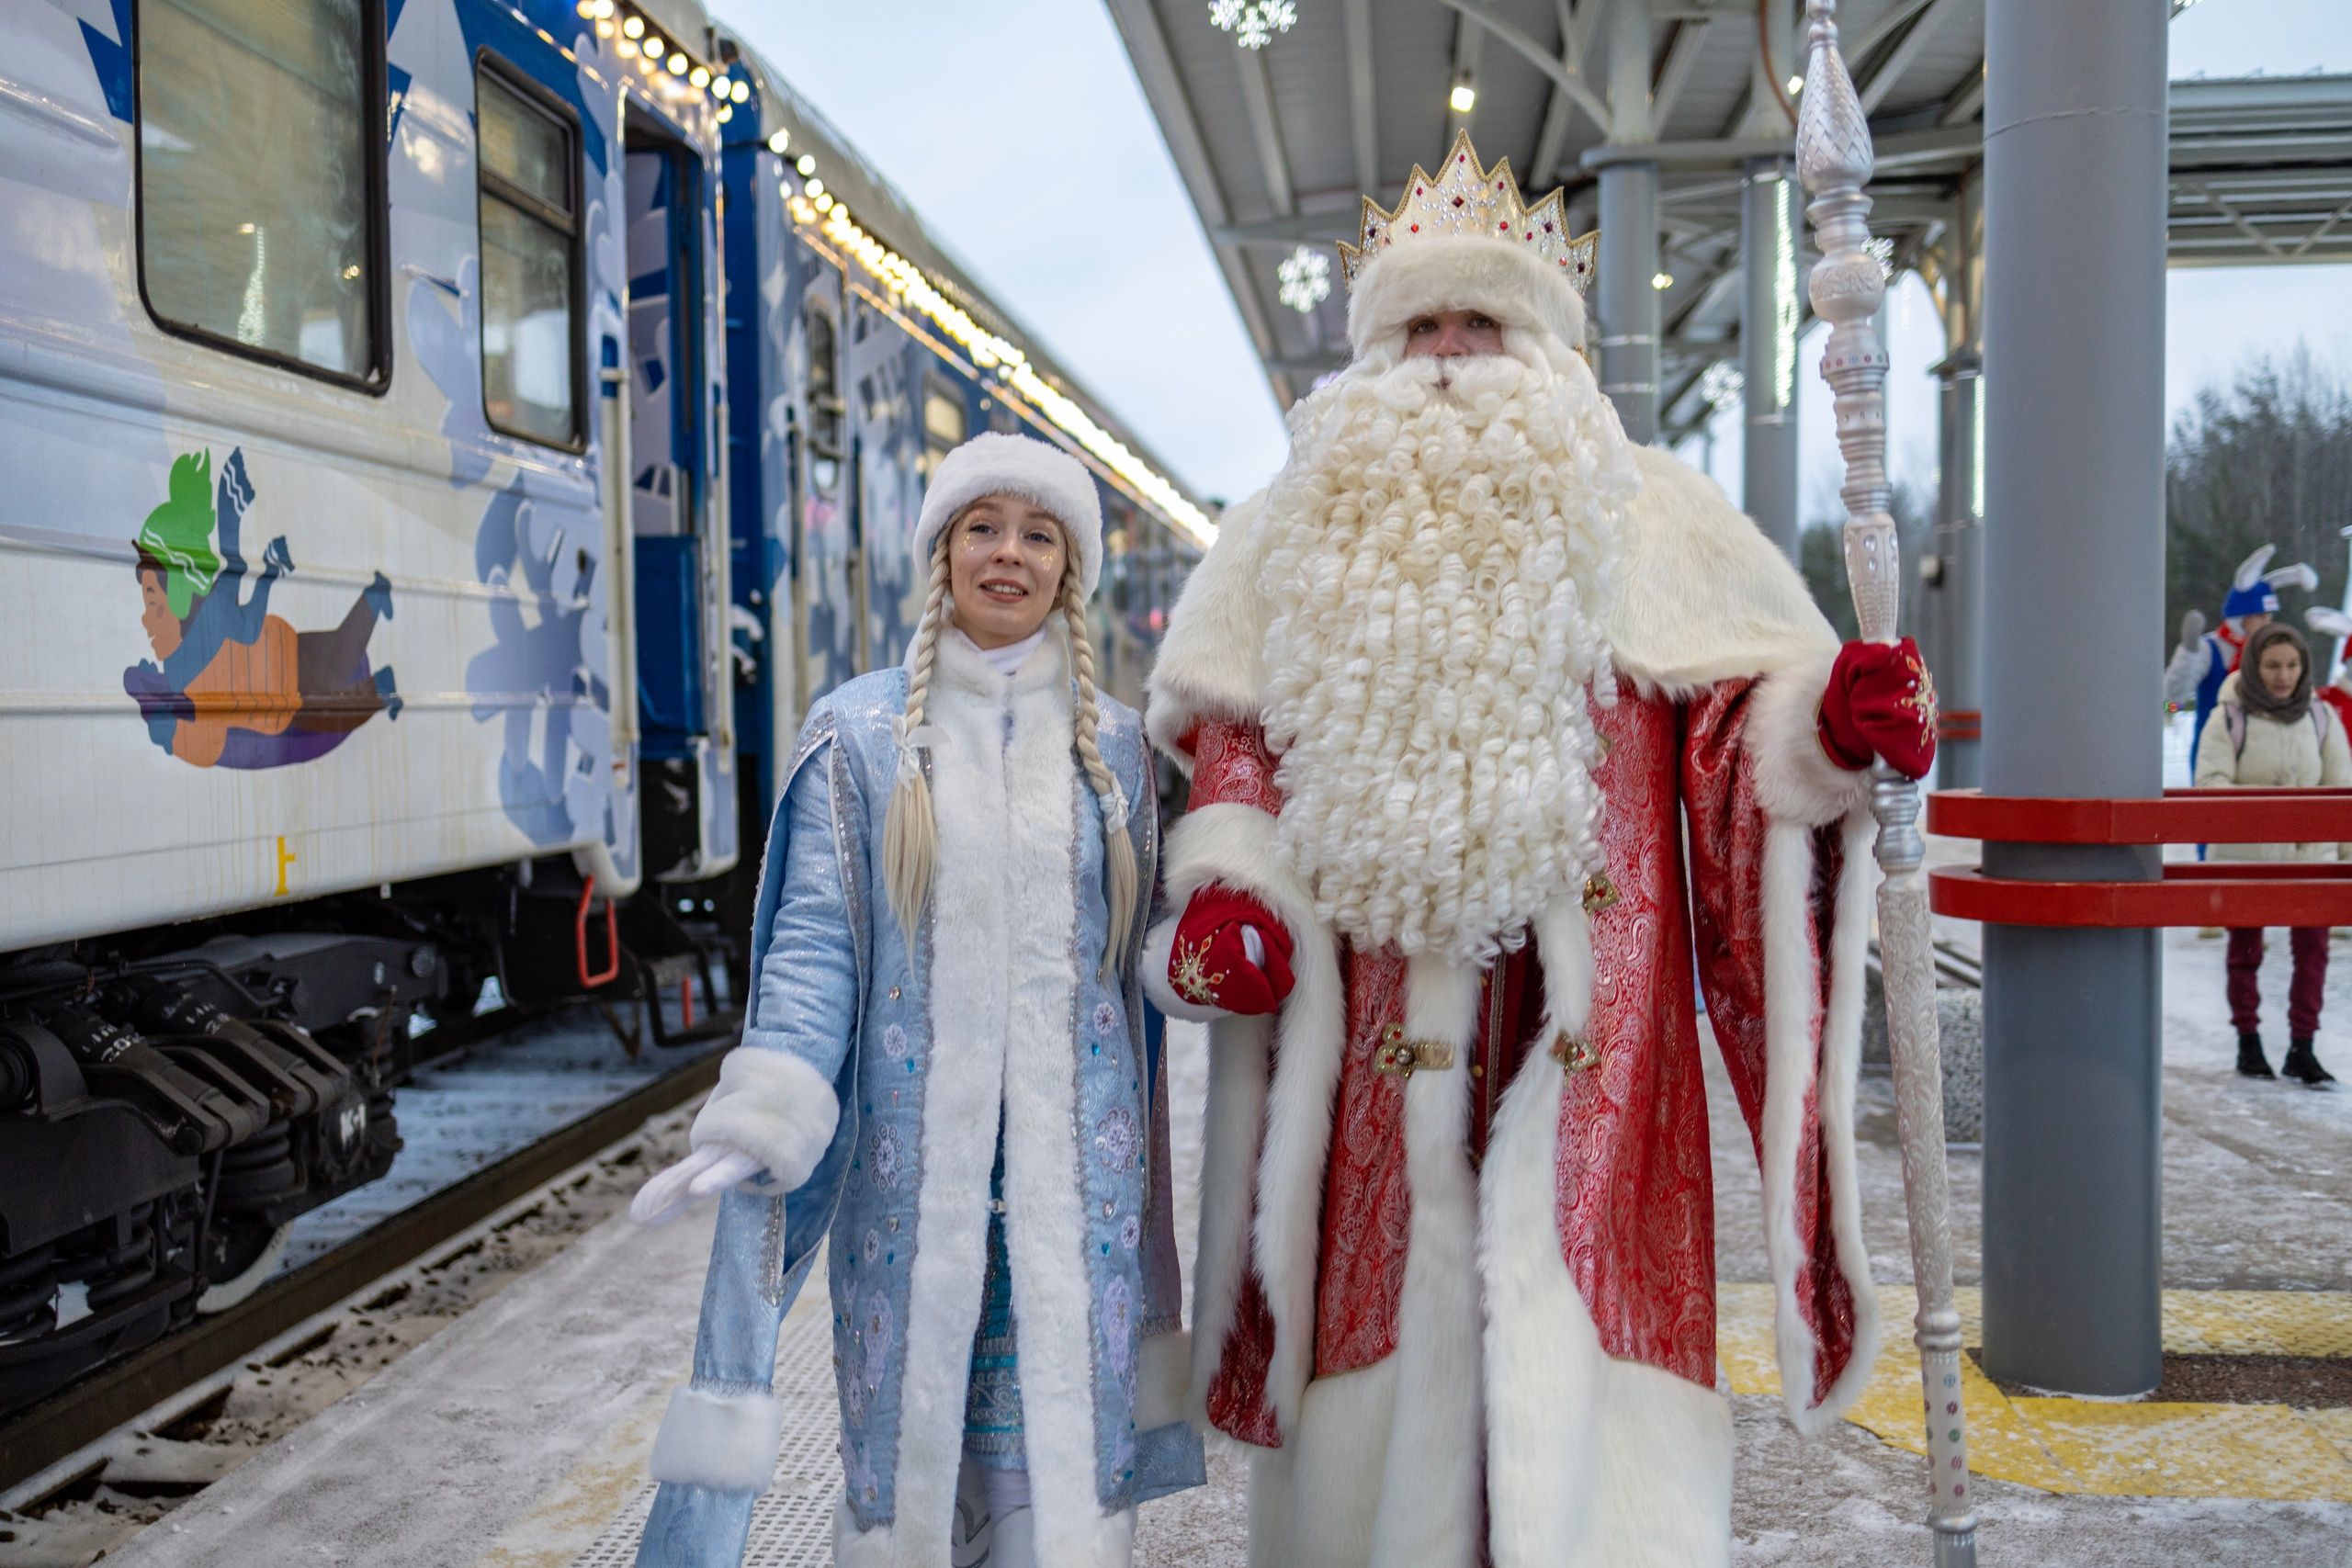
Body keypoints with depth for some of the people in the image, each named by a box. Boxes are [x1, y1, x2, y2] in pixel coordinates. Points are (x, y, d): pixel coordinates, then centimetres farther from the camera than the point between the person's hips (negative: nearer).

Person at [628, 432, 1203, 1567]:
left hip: (1075, 1162, 2)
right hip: (912, 1158, -1)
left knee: (1065, 1425, 5)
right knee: (911, 1417, 6)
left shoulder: (1113, 745, 8)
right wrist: (763, 1127, -13)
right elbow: (814, 949, -4)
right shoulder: (862, 733, 1)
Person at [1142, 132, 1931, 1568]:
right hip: (1373, 1032, 1)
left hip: (1584, 1035, -1)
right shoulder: (1296, 533, 15)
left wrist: (1830, 724, -15)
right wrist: (1224, 883, -7)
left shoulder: (1647, 515, 12)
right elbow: (1233, 731, 9)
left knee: (1573, 1343, -5)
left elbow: (1742, 716, 7)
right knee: (1384, 1332, 6)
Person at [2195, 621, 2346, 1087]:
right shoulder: (2228, 718, -6)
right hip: (2243, 855, -2)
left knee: (2313, 947, -3)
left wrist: (2346, 850, 2)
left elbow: (2340, 787, 6)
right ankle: (2248, 1042, 24)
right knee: (2245, 950, 10)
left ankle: (2303, 1048, 7)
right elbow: (2211, 782, -15)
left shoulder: (2321, 717, 4)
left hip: (2310, 853, 2)